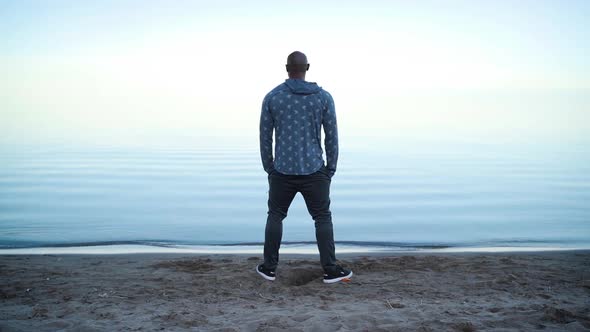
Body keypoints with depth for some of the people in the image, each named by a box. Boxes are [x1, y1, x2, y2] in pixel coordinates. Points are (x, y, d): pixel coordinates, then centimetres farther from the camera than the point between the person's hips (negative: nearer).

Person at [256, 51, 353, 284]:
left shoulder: (271, 97, -1)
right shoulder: (323, 97, -2)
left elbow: (265, 138, 3)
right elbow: (332, 137, -1)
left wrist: (269, 170, 14)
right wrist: (330, 171, 8)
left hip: (283, 171, 1)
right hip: (314, 171, -1)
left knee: (275, 216, 17)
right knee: (323, 218, 10)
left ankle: (269, 268, 22)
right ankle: (331, 270, 11)